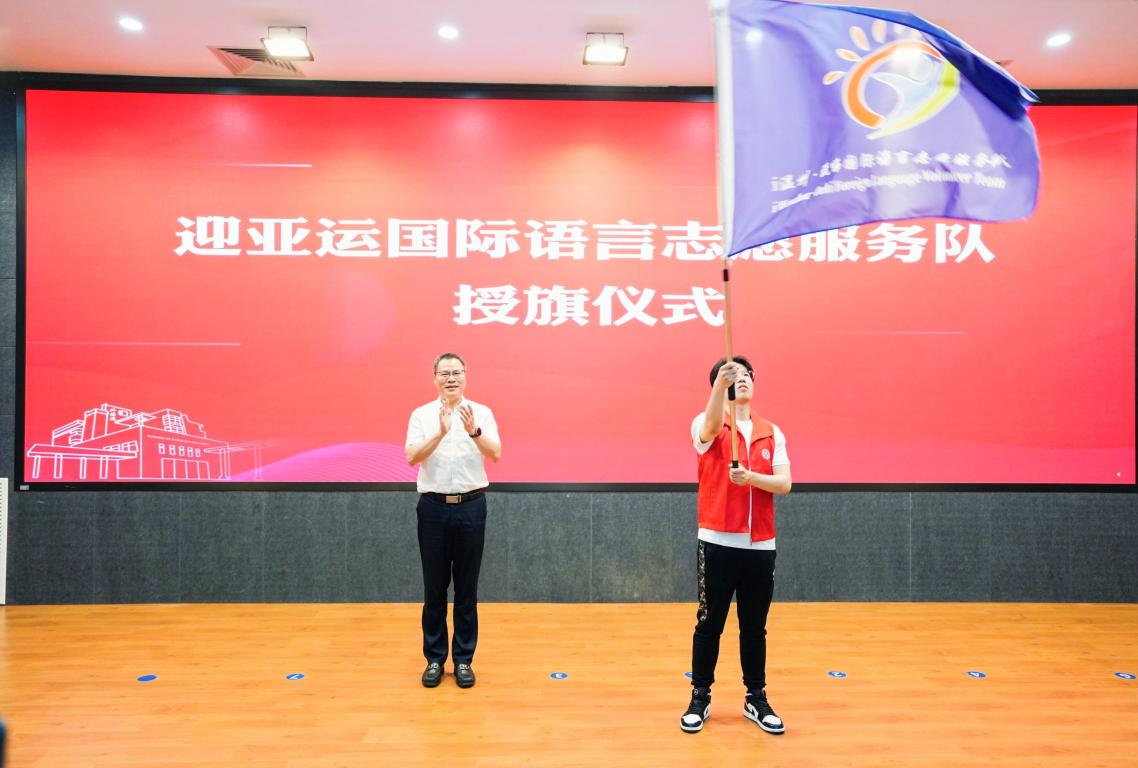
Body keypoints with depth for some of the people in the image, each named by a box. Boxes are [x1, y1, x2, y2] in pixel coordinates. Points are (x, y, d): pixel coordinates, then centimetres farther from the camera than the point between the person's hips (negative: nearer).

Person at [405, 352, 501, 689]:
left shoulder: (481, 413, 1)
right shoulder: (421, 415, 2)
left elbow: (495, 454, -13)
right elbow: (412, 457, -12)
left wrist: (474, 431, -30)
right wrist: (440, 433, -27)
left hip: (471, 506, 0)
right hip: (433, 507, 0)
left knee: (466, 586, 7)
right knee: (434, 587, 8)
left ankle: (463, 659, 20)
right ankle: (435, 658, 22)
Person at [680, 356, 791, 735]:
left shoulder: (772, 432, 8)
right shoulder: (707, 426, -3)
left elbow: (784, 483, -1)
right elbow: (712, 427, -28)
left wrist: (750, 476, -20)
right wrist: (720, 383, -45)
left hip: (760, 545, 3)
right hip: (717, 542, -3)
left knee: (754, 627, 14)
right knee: (709, 624, 8)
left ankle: (756, 699, 29)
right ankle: (700, 698, 23)